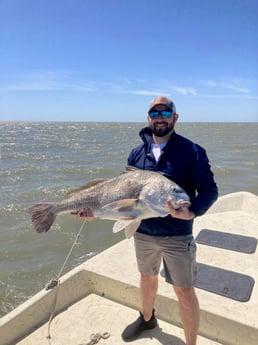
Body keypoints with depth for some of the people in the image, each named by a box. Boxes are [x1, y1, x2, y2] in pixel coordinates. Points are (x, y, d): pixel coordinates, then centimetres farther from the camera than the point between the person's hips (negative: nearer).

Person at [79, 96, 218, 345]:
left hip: (177, 236, -4)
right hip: (142, 232, 5)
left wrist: (192, 212, -32)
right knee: (147, 277, 25)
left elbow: (209, 189, -13)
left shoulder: (192, 151, -11)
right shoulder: (137, 153, 1)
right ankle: (146, 318, 54)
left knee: (184, 291, 8)